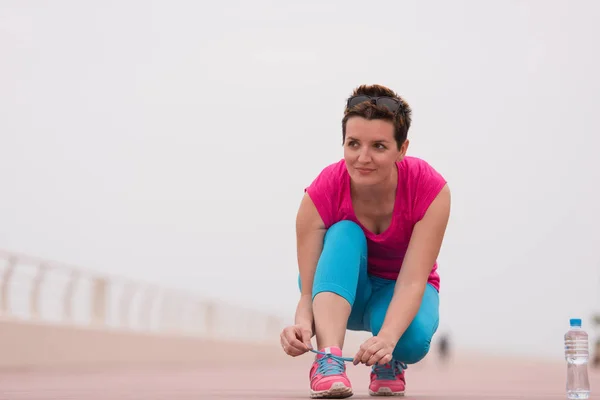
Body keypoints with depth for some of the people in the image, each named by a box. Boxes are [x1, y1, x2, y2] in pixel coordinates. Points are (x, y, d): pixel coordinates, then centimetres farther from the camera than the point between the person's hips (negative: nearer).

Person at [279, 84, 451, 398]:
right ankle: (329, 360, -44)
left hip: (398, 290, 0)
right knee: (345, 234, -34)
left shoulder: (431, 190, -28)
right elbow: (308, 291, -29)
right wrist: (302, 325, -52)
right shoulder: (321, 195, -27)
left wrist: (387, 337, -53)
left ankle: (389, 363, -1)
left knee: (413, 338, -36)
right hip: (341, 285, 1)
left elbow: (412, 281, -34)